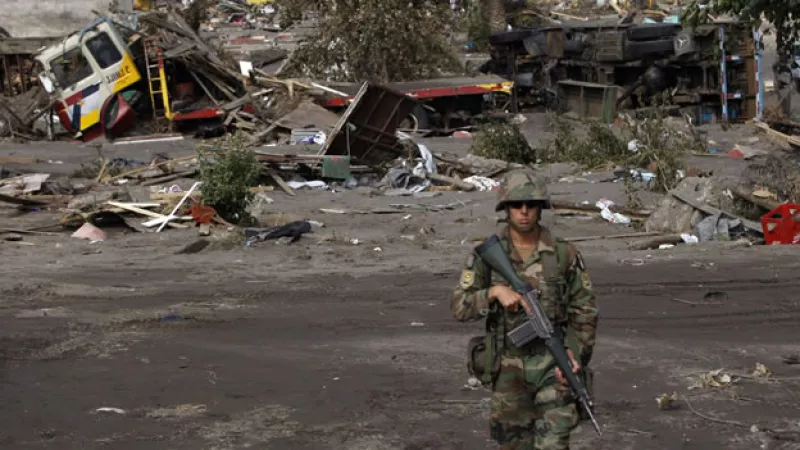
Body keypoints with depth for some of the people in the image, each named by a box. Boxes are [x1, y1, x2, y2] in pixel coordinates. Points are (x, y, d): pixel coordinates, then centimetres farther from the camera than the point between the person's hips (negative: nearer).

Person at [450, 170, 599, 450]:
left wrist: (574, 352, -11)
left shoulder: (565, 255, -2)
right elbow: (459, 308, -7)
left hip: (554, 365, -1)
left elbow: (585, 311, 3)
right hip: (508, 369, 2)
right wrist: (495, 292, -24)